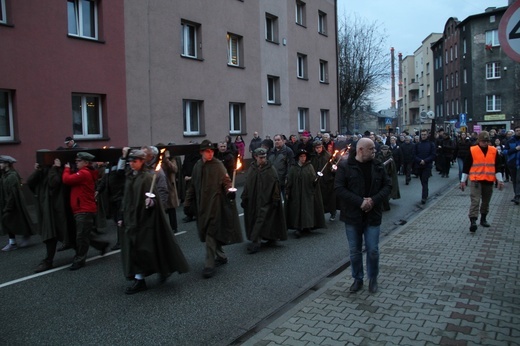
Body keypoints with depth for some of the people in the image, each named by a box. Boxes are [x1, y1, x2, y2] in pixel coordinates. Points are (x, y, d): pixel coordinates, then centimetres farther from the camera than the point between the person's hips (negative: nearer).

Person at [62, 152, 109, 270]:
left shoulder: (84, 173, -16)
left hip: (84, 210, -11)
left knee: (81, 236, -3)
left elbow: (66, 179, -20)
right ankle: (102, 245, 32)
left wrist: (67, 168, -3)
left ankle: (79, 260, 5)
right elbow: (72, 180, 17)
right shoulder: (86, 173, 17)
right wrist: (69, 169, 4)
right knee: (85, 234, 19)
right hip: (84, 210, 11)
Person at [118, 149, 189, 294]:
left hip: (144, 217, -8)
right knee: (132, 248, 11)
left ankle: (139, 280, 5)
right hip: (131, 217, 8)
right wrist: (122, 216, 15)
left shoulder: (148, 176, -12)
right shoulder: (129, 177, 11)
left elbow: (153, 195, -16)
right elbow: (126, 198, 15)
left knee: (139, 248, -6)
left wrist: (151, 201, -39)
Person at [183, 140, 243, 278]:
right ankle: (221, 256, 32)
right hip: (201, 205, 6)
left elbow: (226, 181, -10)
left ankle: (209, 265, 1)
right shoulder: (197, 166, 8)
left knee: (211, 234, -7)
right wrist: (188, 203, 11)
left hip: (214, 204, -6)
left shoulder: (218, 165, -6)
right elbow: (193, 186, 13)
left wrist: (230, 191, -31)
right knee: (206, 233, 13)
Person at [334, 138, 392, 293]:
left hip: (372, 216, 2)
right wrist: (360, 202, -21)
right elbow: (339, 188, -14)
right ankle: (357, 279, 29)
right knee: (355, 251, 10)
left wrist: (374, 200, -14)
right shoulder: (345, 166, -8)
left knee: (373, 250, 5)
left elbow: (388, 185, 3)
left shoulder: (378, 167, 3)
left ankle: (373, 279, 28)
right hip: (352, 216, -2)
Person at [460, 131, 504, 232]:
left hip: (489, 181, 4)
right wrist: (463, 180, 0)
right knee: (475, 201, -13)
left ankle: (483, 219, 30)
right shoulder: (472, 150, -4)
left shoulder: (494, 151, 5)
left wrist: (500, 180, 3)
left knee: (486, 202, 14)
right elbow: (466, 166, 0)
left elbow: (497, 167, 9)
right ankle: (473, 221, -18)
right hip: (476, 180, -4)